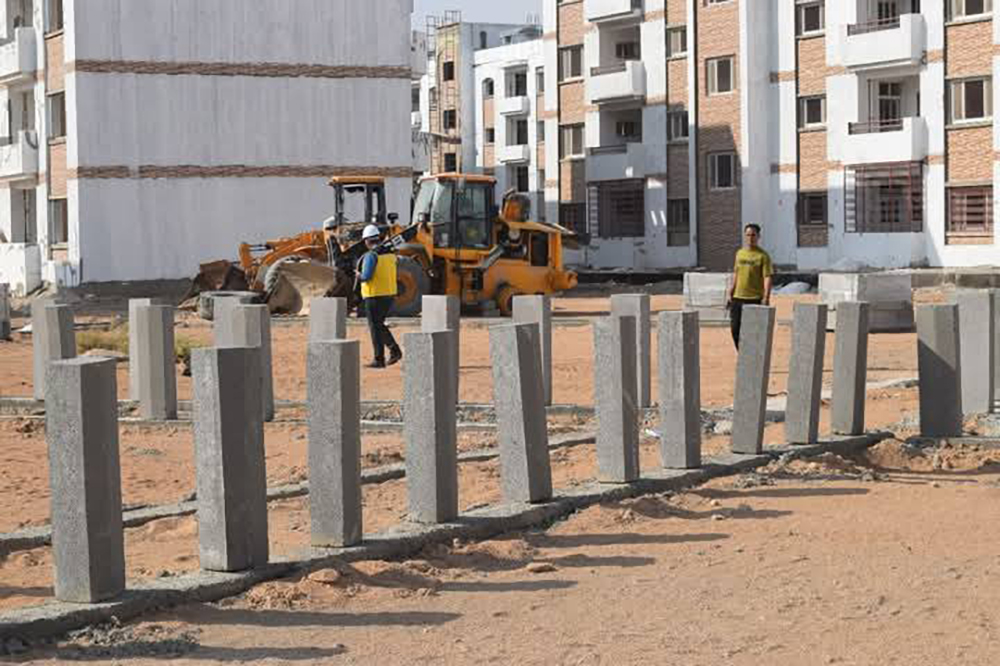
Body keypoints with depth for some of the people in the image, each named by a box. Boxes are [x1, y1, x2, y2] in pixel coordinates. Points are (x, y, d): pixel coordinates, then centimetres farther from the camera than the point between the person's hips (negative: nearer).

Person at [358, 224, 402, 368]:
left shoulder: (371, 255, -15)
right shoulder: (390, 254, 8)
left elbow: (366, 276, -23)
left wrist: (359, 276, 0)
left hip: (375, 295, -7)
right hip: (390, 294, 7)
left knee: (375, 327, 1)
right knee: (380, 324, 20)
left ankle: (379, 359, 3)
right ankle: (394, 350, 8)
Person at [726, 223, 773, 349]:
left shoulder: (762, 256, -6)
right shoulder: (739, 253, 12)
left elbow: (767, 278, -10)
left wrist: (766, 298, -19)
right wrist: (730, 294, 14)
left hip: (755, 299, -6)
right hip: (737, 298, 6)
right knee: (735, 328, 6)